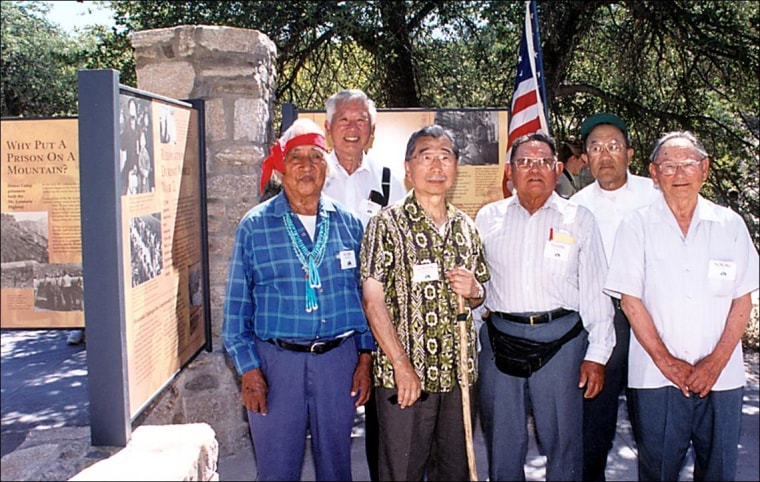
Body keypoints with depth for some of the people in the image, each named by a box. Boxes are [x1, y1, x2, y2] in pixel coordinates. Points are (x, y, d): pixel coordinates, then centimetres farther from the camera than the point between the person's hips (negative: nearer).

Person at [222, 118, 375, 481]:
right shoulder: (255, 226, -2)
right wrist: (248, 368, -6)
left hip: (339, 359, 2)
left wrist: (365, 357, 4)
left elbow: (365, 295, 9)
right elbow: (237, 304, -1)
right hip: (277, 360, -2)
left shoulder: (349, 224, 5)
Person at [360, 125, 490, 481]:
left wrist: (473, 290, -4)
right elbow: (373, 300, -12)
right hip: (405, 375, -5)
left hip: (458, 371, 5)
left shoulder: (466, 227, 10)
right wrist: (402, 366, -17)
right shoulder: (387, 224, -6)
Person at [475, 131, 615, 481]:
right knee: (502, 444, 11)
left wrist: (597, 355, -1)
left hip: (560, 339, -1)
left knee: (564, 444, 7)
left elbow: (595, 291, 3)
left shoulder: (578, 219, 5)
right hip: (499, 340, 2)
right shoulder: (488, 217, 9)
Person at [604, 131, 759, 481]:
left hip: (720, 377, 2)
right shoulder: (637, 225, 0)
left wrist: (715, 362, -6)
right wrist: (666, 361, -8)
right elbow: (630, 299, -3)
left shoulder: (730, 225, 5)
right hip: (656, 377, -1)